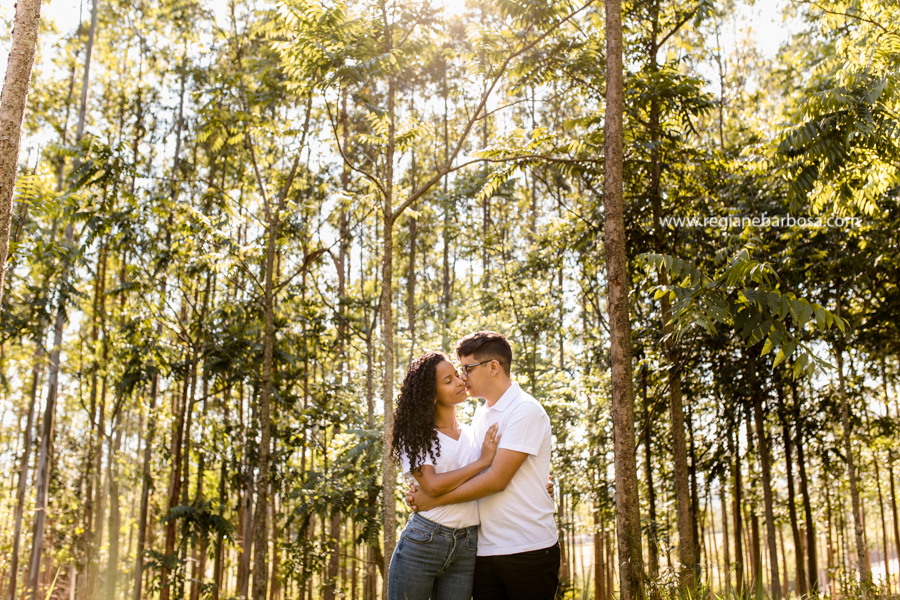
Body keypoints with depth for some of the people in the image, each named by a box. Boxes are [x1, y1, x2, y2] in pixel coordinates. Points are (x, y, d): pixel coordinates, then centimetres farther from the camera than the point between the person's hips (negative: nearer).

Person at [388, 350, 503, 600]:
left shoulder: (476, 435, 12)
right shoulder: (414, 435, -1)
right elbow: (433, 485, -15)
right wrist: (482, 461, -11)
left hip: (466, 551, 3)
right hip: (421, 542, -3)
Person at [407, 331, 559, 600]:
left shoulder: (526, 410, -11)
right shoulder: (480, 414, 15)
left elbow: (496, 479, -18)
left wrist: (436, 499, -12)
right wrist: (425, 490, -2)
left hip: (528, 549, -7)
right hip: (485, 550, 7)